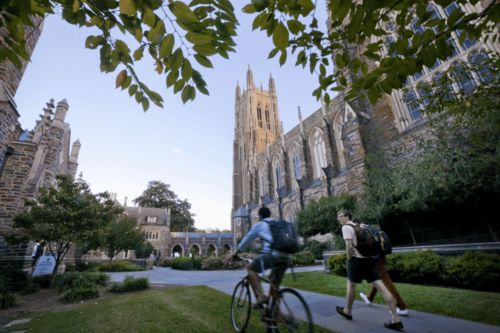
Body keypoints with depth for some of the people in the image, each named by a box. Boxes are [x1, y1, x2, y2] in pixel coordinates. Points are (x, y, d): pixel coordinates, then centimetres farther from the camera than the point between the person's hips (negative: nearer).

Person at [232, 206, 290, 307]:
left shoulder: (259, 224, 12)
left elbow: (246, 239, 20)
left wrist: (236, 252, 34)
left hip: (272, 254, -6)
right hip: (285, 257, 6)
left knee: (250, 268, 13)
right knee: (274, 286, 22)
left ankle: (261, 296, 0)